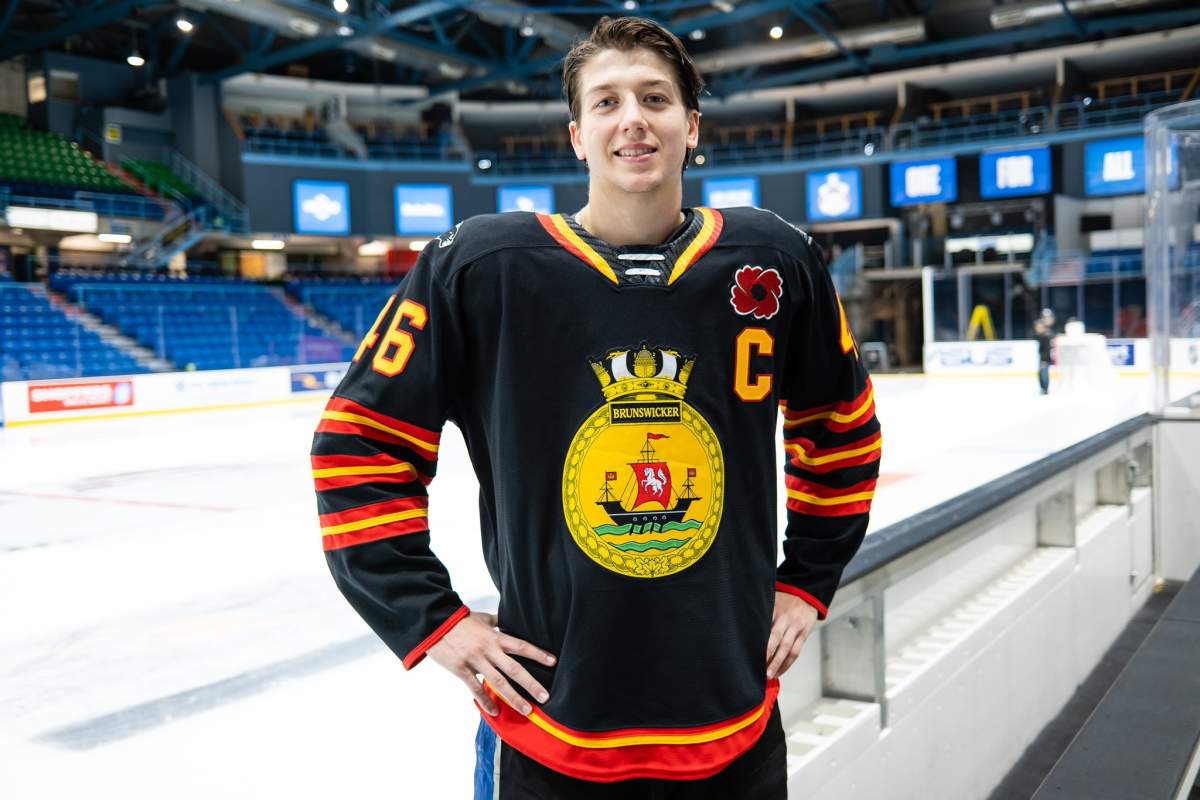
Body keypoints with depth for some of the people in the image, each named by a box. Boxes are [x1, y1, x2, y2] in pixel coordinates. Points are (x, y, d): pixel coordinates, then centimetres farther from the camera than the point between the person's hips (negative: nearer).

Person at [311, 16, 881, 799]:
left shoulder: (774, 261, -3)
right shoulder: (479, 267, -11)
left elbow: (843, 431, 12)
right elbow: (360, 442, -4)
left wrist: (806, 584, 9)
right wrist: (431, 618, -6)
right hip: (550, 735, -2)